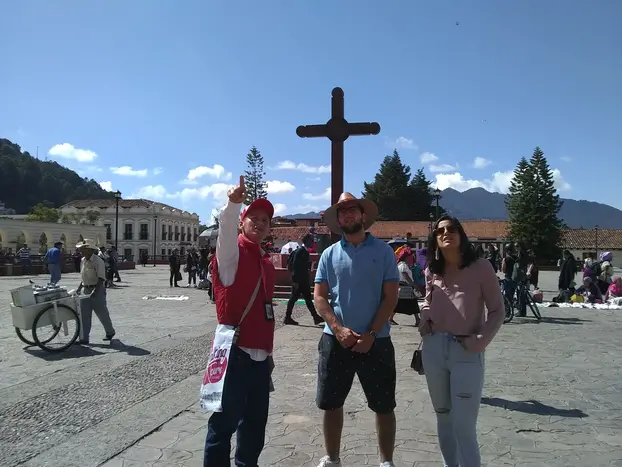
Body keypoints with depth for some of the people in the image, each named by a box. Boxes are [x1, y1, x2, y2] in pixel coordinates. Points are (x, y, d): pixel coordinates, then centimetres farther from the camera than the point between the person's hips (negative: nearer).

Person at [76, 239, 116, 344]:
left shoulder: (98, 261, -17)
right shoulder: (83, 261, 8)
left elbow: (101, 279, -22)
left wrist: (94, 292, -29)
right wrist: (79, 289, 12)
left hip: (97, 290, -7)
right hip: (86, 290, 7)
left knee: (102, 313, 6)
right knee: (85, 315, 4)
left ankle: (110, 332, 26)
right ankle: (84, 338, 9)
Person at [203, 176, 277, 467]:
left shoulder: (267, 262, 14)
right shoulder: (233, 252, -5)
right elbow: (226, 230, -30)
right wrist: (233, 203, -49)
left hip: (261, 356, 7)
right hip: (236, 353, -7)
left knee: (256, 422, 17)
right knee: (225, 421, 2)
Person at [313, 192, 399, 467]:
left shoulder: (383, 251, -1)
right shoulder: (330, 254, 4)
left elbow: (391, 297, -4)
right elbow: (319, 297, 1)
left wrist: (371, 334, -12)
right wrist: (338, 329, -13)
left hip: (376, 340, -2)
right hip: (336, 339, 2)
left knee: (383, 406, 8)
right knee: (331, 403, 12)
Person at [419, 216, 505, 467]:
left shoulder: (481, 267, -6)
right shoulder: (431, 271, 6)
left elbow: (497, 310, -3)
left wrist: (481, 341, -14)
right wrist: (424, 321, 3)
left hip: (467, 352, -4)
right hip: (433, 349, 5)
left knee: (463, 426, -3)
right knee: (443, 417, 17)